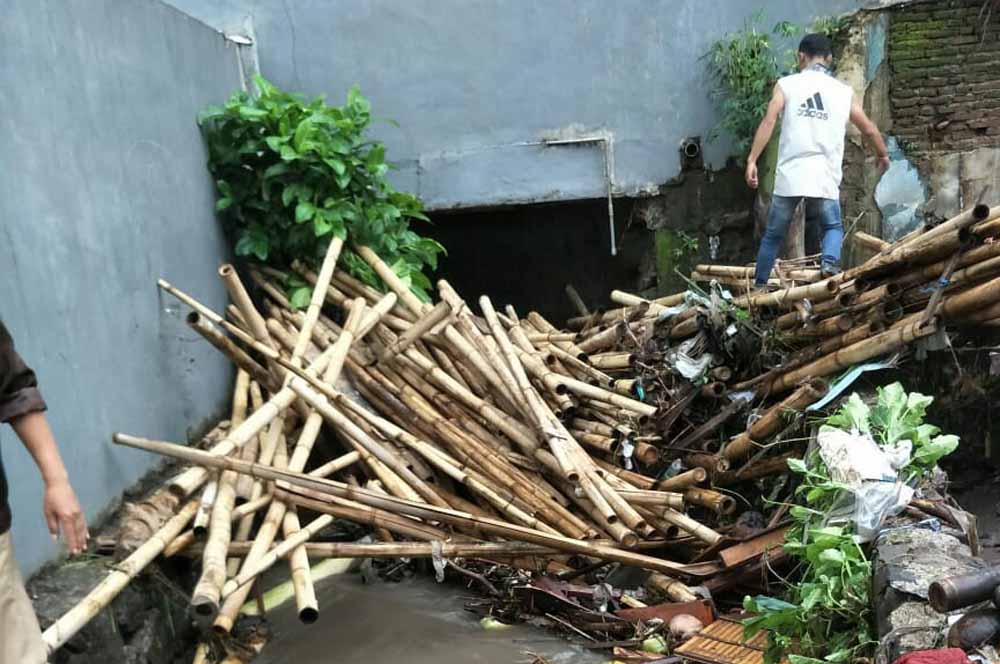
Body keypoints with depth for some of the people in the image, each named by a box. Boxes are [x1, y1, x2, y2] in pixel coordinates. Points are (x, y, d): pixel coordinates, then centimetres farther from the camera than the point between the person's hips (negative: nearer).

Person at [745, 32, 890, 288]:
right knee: (833, 227, 19)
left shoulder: (787, 84, 7)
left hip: (790, 175, -1)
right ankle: (830, 261, -11)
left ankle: (758, 288, 18)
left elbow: (768, 122, -7)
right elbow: (870, 129, 21)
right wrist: (883, 155, 38)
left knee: (773, 235, 13)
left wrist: (752, 160, -7)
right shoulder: (844, 92, 13)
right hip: (825, 177, 1)